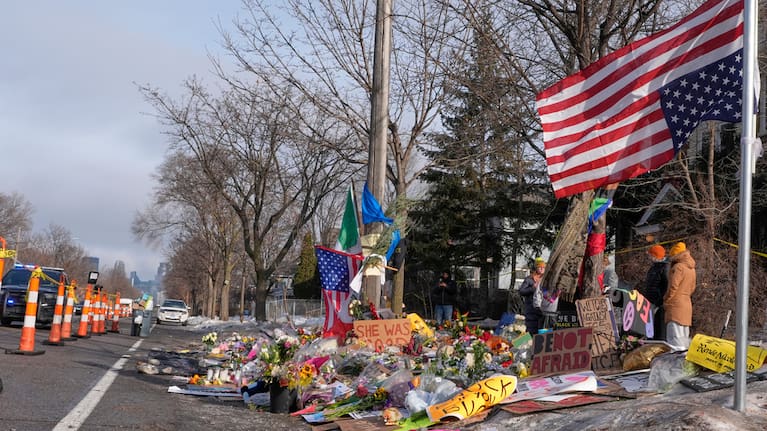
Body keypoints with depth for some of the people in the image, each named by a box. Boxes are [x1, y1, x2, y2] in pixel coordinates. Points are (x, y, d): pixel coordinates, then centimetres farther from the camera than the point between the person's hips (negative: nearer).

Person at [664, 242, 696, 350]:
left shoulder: (678, 267, -13)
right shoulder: (692, 269, 15)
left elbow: (673, 287, -16)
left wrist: (666, 301, -6)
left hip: (676, 304, -9)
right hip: (687, 304, 9)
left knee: (675, 338, -11)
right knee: (684, 336, 13)